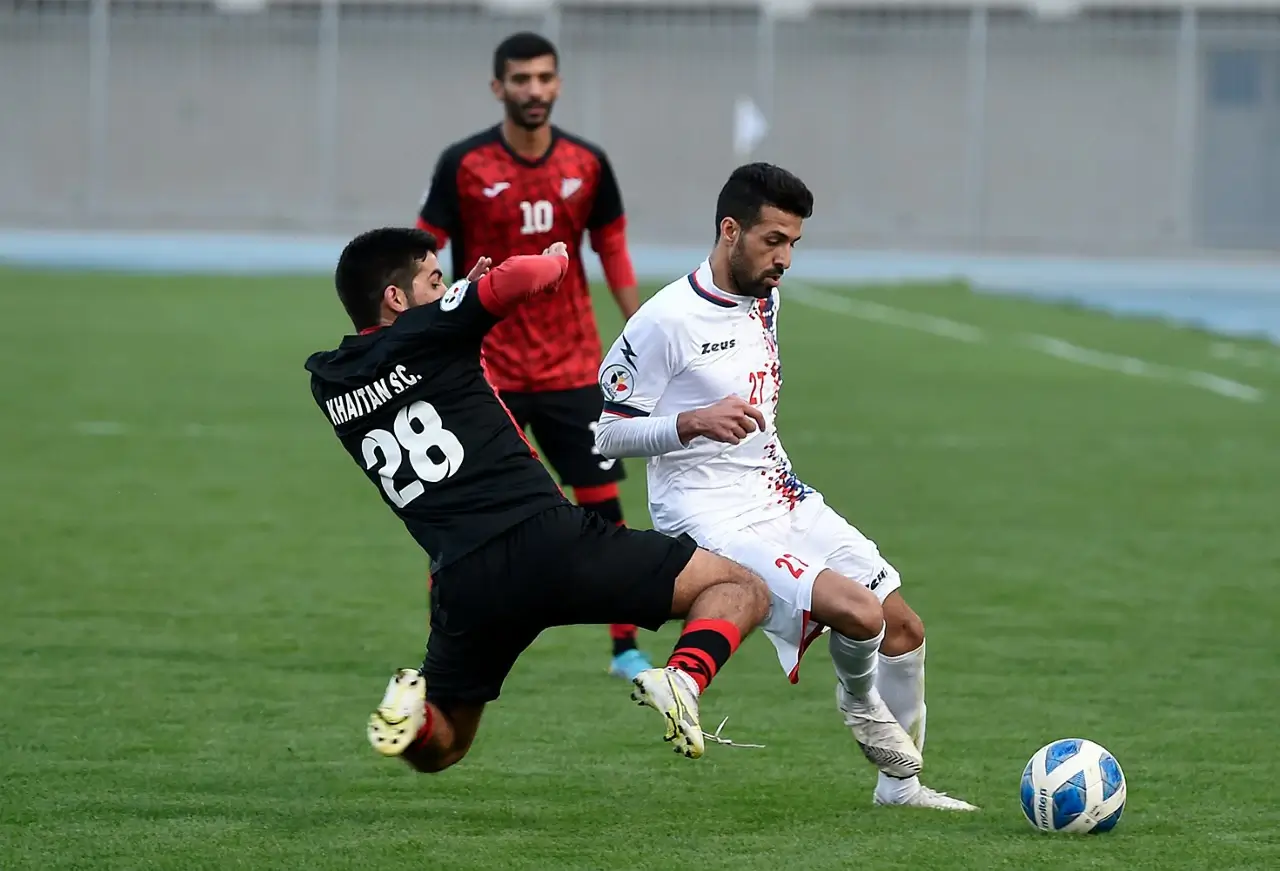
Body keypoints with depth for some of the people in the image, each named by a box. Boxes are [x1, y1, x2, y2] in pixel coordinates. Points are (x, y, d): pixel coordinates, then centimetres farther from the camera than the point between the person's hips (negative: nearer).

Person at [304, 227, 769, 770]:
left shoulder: (329, 385, 17)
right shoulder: (424, 332, 1)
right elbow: (518, 278, -13)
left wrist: (460, 296, 36)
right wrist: (557, 261, 10)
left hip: (464, 583, 5)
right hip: (548, 541, -5)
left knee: (436, 749, 26)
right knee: (740, 591, 5)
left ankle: (411, 705, -8)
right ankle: (683, 678, -25)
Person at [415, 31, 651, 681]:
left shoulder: (587, 164, 1)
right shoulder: (463, 165, -7)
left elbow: (613, 254, 10)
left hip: (571, 370, 2)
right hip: (484, 375, -2)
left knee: (603, 506, 1)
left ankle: (624, 649, 11)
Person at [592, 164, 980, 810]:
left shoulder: (765, 301, 9)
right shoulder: (663, 322, -17)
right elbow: (610, 433, -14)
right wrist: (693, 423, -27)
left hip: (784, 501, 9)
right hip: (713, 522, -9)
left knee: (905, 628, 6)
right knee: (860, 613, -26)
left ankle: (900, 782, 23)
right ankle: (861, 705, 8)